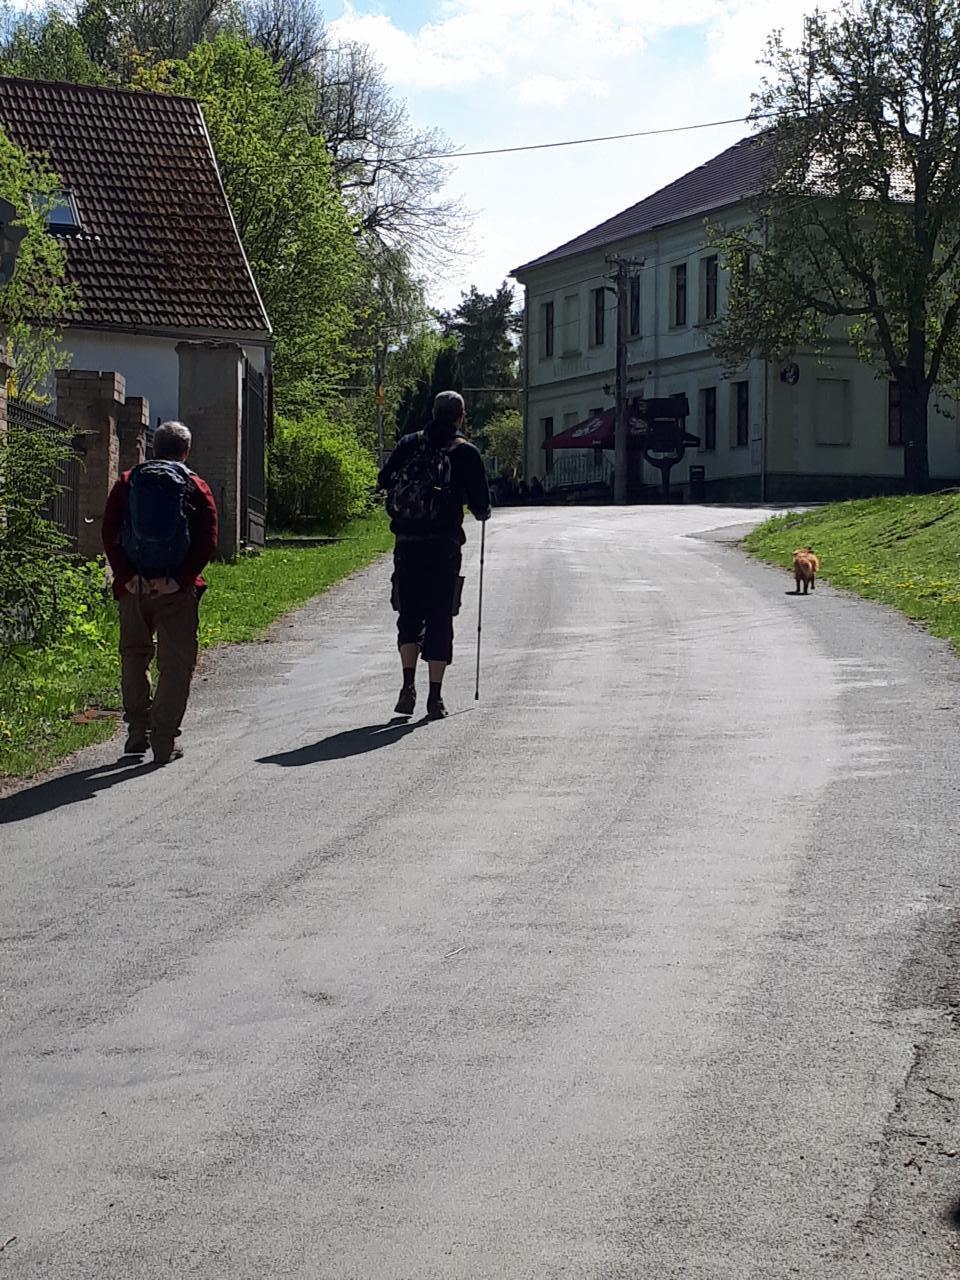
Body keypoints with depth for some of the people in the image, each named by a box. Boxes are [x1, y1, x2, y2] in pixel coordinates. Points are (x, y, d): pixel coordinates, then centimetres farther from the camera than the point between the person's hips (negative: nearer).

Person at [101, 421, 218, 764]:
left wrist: (126, 576, -6)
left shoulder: (127, 483, 7)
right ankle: (165, 740, -1)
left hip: (133, 585, 2)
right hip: (178, 590, -2)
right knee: (175, 662, 3)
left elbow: (109, 535, -1)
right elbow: (207, 543, -8)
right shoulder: (196, 488, 2)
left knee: (134, 655, 17)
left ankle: (137, 731, 16)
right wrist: (180, 579, -10)